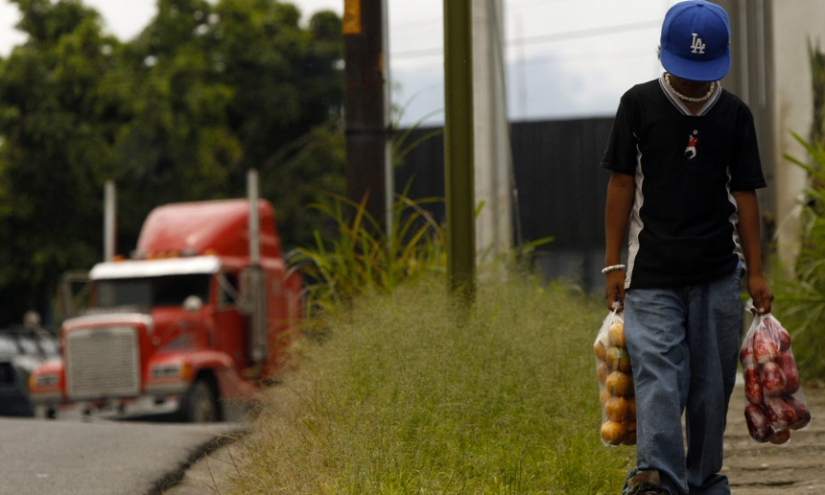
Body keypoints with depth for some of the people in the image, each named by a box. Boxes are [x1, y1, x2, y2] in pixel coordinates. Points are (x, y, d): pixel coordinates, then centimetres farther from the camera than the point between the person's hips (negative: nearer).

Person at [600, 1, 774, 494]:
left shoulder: (735, 114, 7)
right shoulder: (639, 104, 2)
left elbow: (745, 194, 9)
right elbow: (622, 184, 3)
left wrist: (756, 272, 6)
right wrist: (614, 264, 0)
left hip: (718, 273, 2)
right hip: (652, 273, -2)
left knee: (712, 382, 5)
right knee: (657, 373, -15)